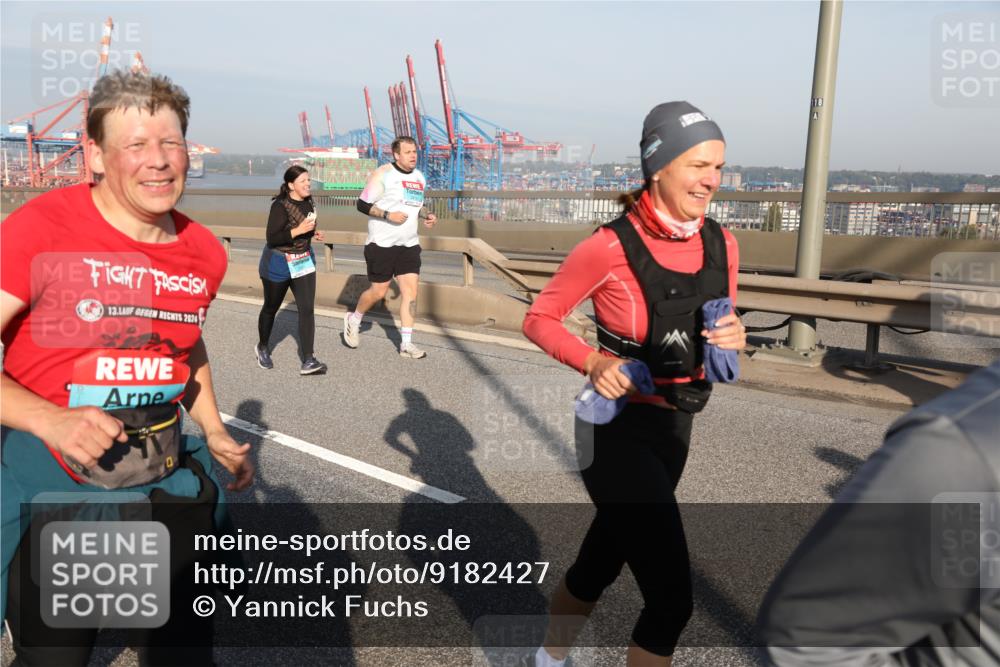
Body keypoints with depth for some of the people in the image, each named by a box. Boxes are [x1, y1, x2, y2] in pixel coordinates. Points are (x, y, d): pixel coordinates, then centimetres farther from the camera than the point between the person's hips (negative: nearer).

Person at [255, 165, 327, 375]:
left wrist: (313, 234, 1)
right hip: (279, 263, -5)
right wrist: (298, 231, -31)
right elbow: (271, 239, -25)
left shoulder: (308, 202, 2)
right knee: (271, 308, 14)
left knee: (307, 309, -8)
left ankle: (308, 361, -9)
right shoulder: (280, 206, -20)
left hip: (304, 262, 5)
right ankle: (262, 347, 39)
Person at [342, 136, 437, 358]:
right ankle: (354, 319, 32)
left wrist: (427, 215, 5)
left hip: (409, 244, 6)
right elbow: (362, 204, -11)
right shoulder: (383, 174, -10)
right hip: (382, 244, -6)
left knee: (411, 291, -3)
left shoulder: (419, 177, 11)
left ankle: (406, 344, 3)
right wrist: (388, 215, -23)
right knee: (378, 292, 2)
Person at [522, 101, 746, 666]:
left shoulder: (721, 245, -1)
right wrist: (594, 363, -24)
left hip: (674, 428, 7)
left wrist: (734, 339, -11)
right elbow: (539, 319, -9)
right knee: (672, 600, -7)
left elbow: (719, 335, 11)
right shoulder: (612, 247, -19)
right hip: (617, 430, -6)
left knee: (601, 560, 24)